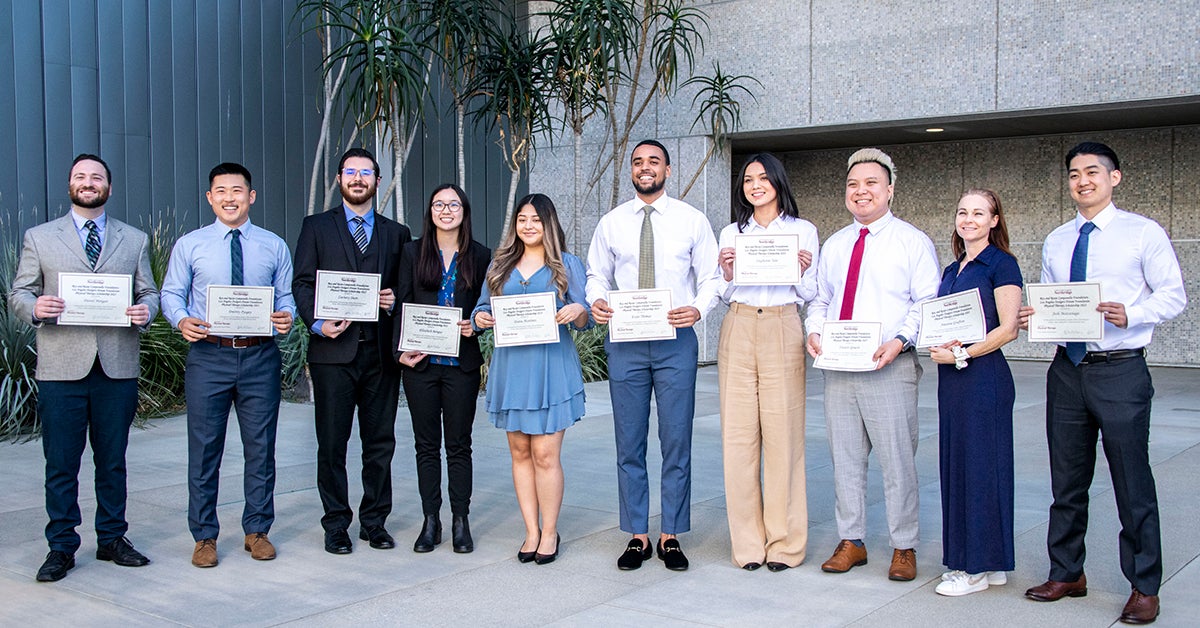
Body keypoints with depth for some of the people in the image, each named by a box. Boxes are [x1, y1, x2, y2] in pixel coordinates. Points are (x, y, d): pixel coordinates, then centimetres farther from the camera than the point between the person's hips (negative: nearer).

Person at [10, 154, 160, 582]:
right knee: (61, 464, 2)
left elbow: (149, 294, 10)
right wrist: (35, 308, -15)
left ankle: (112, 538, 22)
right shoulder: (39, 238, 10)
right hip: (61, 367, -1)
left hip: (118, 366, 1)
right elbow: (18, 294, 8)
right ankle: (61, 547, 13)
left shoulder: (134, 240, 14)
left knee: (113, 461, 9)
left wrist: (145, 312, -12)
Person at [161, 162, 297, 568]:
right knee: (204, 450, 4)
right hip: (208, 356, -1)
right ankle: (204, 536, 16)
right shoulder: (190, 245, 5)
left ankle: (257, 531, 21)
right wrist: (182, 320, -15)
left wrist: (287, 316, -16)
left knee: (261, 447, 7)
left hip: (260, 356, 1)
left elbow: (287, 295, 6)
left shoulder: (274, 246, 8)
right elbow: (171, 293, 6)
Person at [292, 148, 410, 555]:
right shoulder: (317, 227, 8)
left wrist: (395, 301, -8)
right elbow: (302, 283, 2)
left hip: (381, 351, 2)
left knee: (380, 442, 7)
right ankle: (336, 525, 14)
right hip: (333, 350, -2)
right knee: (332, 444, 3)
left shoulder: (396, 233, 14)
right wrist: (317, 323, -14)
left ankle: (375, 521, 19)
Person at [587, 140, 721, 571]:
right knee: (629, 445, 6)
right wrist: (596, 301, -9)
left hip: (676, 341, -1)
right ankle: (637, 536, 17)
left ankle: (671, 536, 15)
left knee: (677, 443, 3)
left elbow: (711, 276, 3)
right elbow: (597, 275, 13)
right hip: (625, 343, 2)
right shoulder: (611, 223, 8)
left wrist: (698, 308, -17)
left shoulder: (692, 220, 4)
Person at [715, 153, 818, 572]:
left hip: (783, 332, -2)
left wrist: (802, 272, -10)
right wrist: (726, 275, -4)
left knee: (783, 434, -5)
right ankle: (747, 541, 9)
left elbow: (810, 295, 9)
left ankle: (784, 542, 6)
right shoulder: (731, 234, 14)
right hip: (738, 332, 2)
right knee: (738, 434, -1)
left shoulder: (803, 231, 9)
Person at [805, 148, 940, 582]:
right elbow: (820, 299, 19)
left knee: (897, 460, 1)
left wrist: (899, 340, -20)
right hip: (837, 367, 5)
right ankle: (851, 542, 23)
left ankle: (904, 547, 15)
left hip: (889, 367, -5)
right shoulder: (834, 245, 16)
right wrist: (814, 331, -1)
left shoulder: (912, 241, 0)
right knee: (845, 458, 10)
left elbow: (927, 304, -5)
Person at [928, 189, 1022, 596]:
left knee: (980, 464, -2)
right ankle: (978, 561, 20)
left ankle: (978, 566, 7)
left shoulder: (1001, 264, -6)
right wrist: (939, 346, 0)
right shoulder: (953, 269, 17)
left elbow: (1008, 329, -13)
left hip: (983, 376, -8)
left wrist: (962, 354, -17)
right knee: (955, 465, 10)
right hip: (951, 378, 8)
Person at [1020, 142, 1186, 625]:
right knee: (1067, 481, 13)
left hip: (1120, 371, -5)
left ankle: (1144, 588, 16)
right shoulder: (1055, 242, 13)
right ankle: (1067, 574, 27)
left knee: (1133, 483, 1)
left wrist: (1130, 314, -22)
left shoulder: (1144, 234, -2)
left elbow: (1174, 295, -5)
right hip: (1067, 370, 5)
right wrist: (1034, 316, -6)